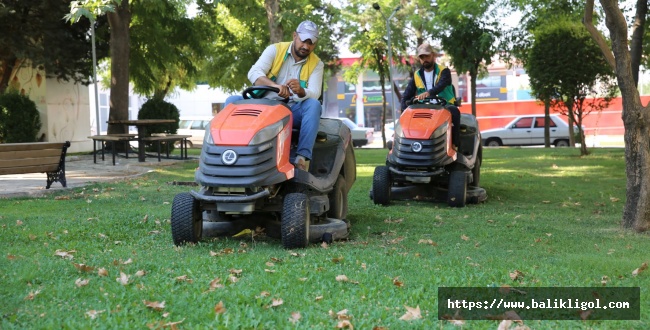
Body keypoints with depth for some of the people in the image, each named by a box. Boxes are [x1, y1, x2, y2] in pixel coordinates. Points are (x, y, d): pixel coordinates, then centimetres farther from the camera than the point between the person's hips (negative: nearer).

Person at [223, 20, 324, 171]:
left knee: (314, 105, -31)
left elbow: (314, 95, -11)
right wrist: (276, 86, -35)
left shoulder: (316, 64, 3)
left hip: (294, 111, -1)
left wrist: (301, 91, -36)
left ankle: (302, 157, -41)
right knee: (232, 101, -21)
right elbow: (254, 73, -14)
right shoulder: (275, 50, 1)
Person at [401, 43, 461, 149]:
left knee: (454, 111, -35)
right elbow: (406, 96, 6)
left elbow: (441, 85, -24)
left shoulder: (443, 71, -1)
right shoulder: (417, 76, 11)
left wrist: (429, 93, -46)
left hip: (445, 106, -4)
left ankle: (455, 144, -29)